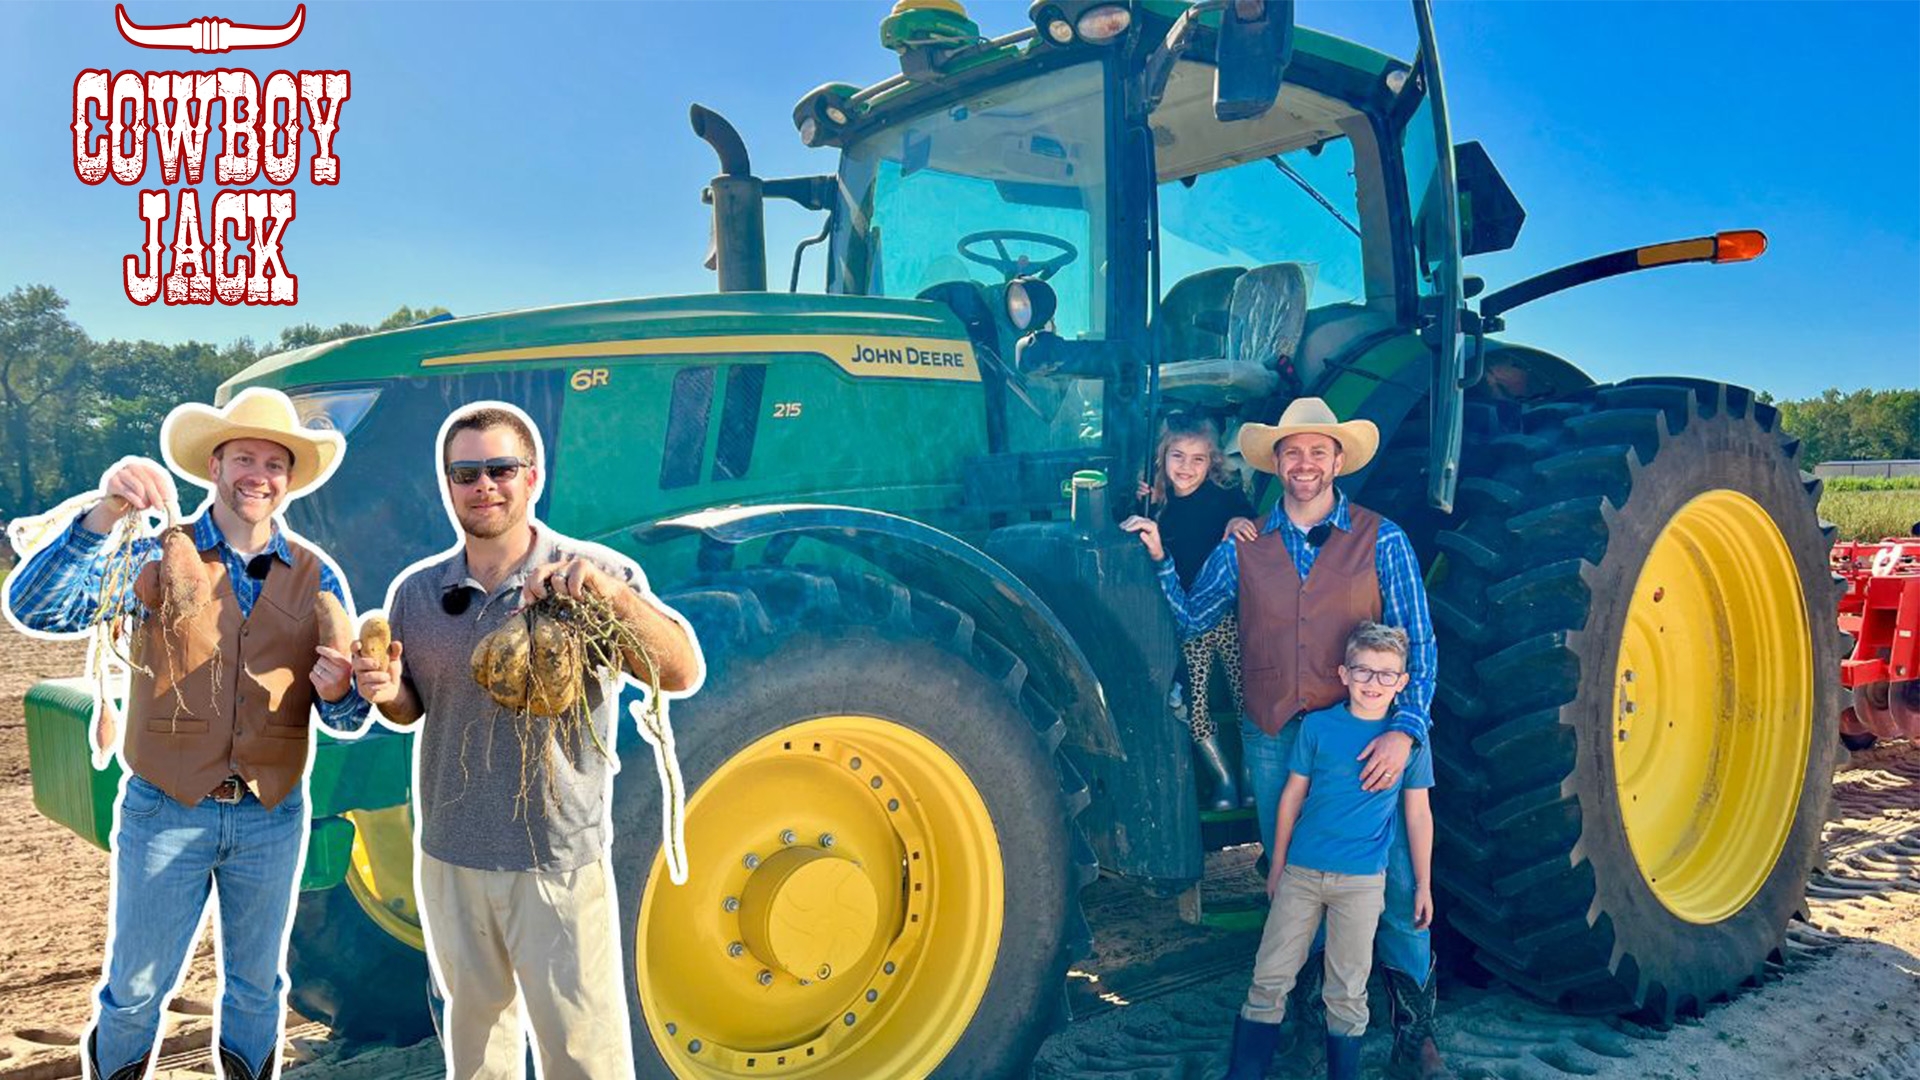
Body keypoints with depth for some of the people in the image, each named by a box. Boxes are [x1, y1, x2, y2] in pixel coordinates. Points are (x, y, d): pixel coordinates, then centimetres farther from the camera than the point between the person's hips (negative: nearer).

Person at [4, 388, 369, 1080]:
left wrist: (337, 692, -25)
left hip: (272, 817, 2)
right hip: (164, 811, -1)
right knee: (135, 987, 12)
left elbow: (347, 719, 0)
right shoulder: (155, 556, -6)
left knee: (257, 985, 18)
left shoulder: (317, 577, -2)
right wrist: (104, 514, -35)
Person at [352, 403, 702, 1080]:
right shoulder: (416, 591, 3)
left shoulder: (596, 577, -10)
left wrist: (613, 593, -36)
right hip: (449, 858, 4)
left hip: (560, 862, -4)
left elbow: (683, 675, -22)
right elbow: (410, 709, 14)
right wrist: (386, 693, -9)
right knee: (475, 1025, 22)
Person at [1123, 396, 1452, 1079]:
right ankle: (1312, 1023, 30)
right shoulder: (1244, 548, 7)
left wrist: (1404, 730, -16)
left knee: (1396, 890, -1)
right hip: (1274, 741, 3)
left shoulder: (1381, 541, -1)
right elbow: (1190, 619, 11)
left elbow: (1418, 645, -4)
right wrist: (1158, 559, -2)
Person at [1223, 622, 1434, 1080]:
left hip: (1362, 881, 0)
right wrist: (1277, 864, 9)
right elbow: (1293, 795, 5)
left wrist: (1424, 885, 7)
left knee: (1347, 991, 7)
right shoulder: (1318, 725, -2)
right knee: (1269, 979, 3)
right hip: (1301, 871, 1)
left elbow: (1418, 814, 6)